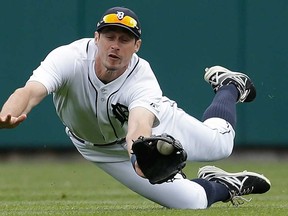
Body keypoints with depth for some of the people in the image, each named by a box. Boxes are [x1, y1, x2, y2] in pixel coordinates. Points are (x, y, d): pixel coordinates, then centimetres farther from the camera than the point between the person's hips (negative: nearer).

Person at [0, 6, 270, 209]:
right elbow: (30, 91, -57)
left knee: (220, 143, 18)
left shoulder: (143, 80, -40)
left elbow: (139, 127, -60)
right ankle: (222, 186, 33)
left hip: (153, 120, 0)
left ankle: (228, 87, 49)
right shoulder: (69, 58, -39)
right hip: (103, 150, 0)